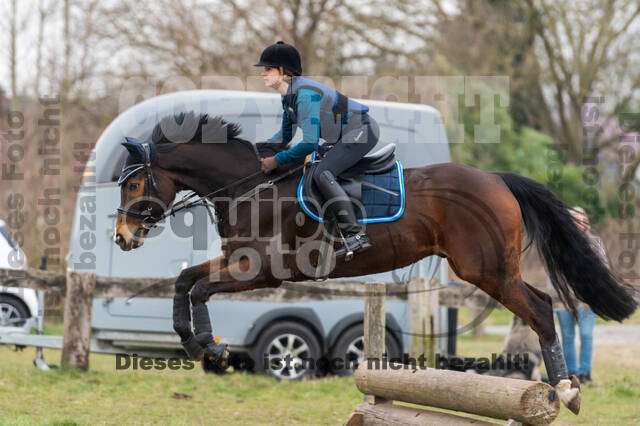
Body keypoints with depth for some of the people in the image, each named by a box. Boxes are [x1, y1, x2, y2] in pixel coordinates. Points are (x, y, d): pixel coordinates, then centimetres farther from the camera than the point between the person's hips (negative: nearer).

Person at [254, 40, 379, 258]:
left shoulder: (305, 94, -25)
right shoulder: (287, 94, 7)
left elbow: (309, 143, -29)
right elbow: (285, 134, 20)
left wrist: (276, 160, -21)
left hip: (362, 130, -11)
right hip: (345, 135, 11)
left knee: (323, 174, -26)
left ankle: (355, 234, -31)